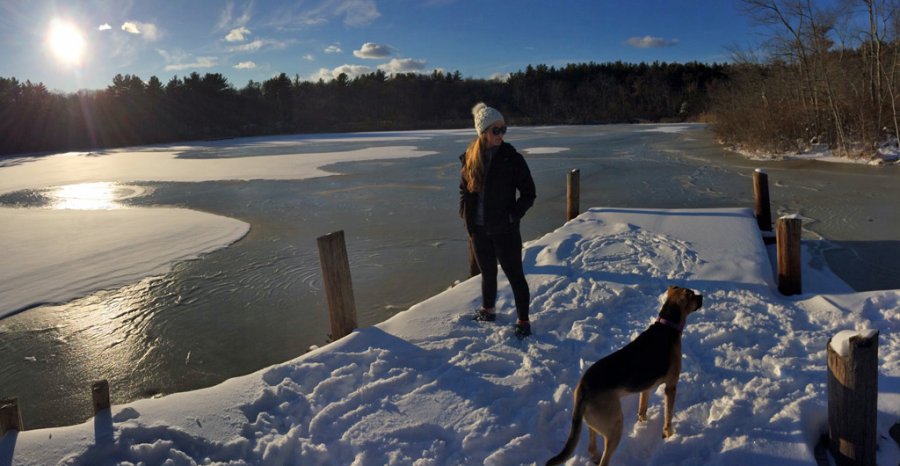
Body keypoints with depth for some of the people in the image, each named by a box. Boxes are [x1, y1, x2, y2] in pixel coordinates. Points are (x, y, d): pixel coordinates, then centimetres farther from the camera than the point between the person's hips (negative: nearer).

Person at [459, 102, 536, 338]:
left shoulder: (512, 158, -11)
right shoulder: (471, 158, -1)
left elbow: (529, 193, -5)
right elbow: (464, 191, 11)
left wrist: (513, 216, -14)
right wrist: (467, 219, 3)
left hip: (505, 230, -3)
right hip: (479, 230, 4)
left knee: (515, 275, 4)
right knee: (488, 273, 20)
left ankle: (523, 321, 16)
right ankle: (488, 311, 40)